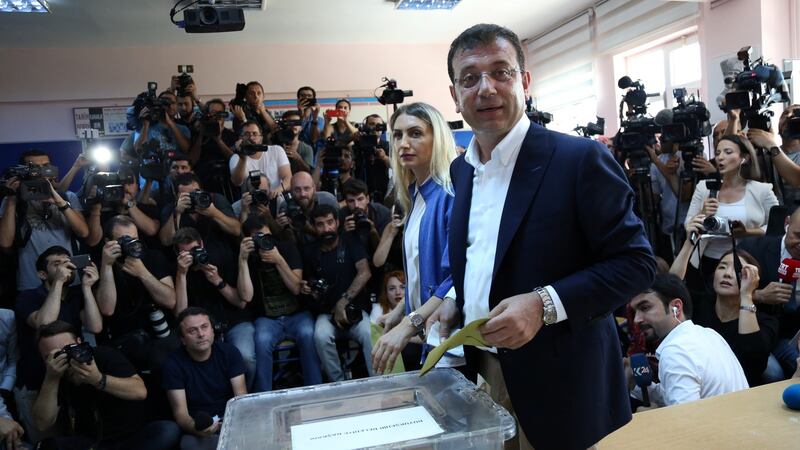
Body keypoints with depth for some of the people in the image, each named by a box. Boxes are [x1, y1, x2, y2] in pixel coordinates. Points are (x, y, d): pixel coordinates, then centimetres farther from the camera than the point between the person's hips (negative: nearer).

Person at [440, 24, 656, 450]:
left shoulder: (580, 159, -15)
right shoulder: (461, 169, 6)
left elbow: (636, 262, -14)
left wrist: (545, 304, -25)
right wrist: (456, 300, 2)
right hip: (478, 373, 6)